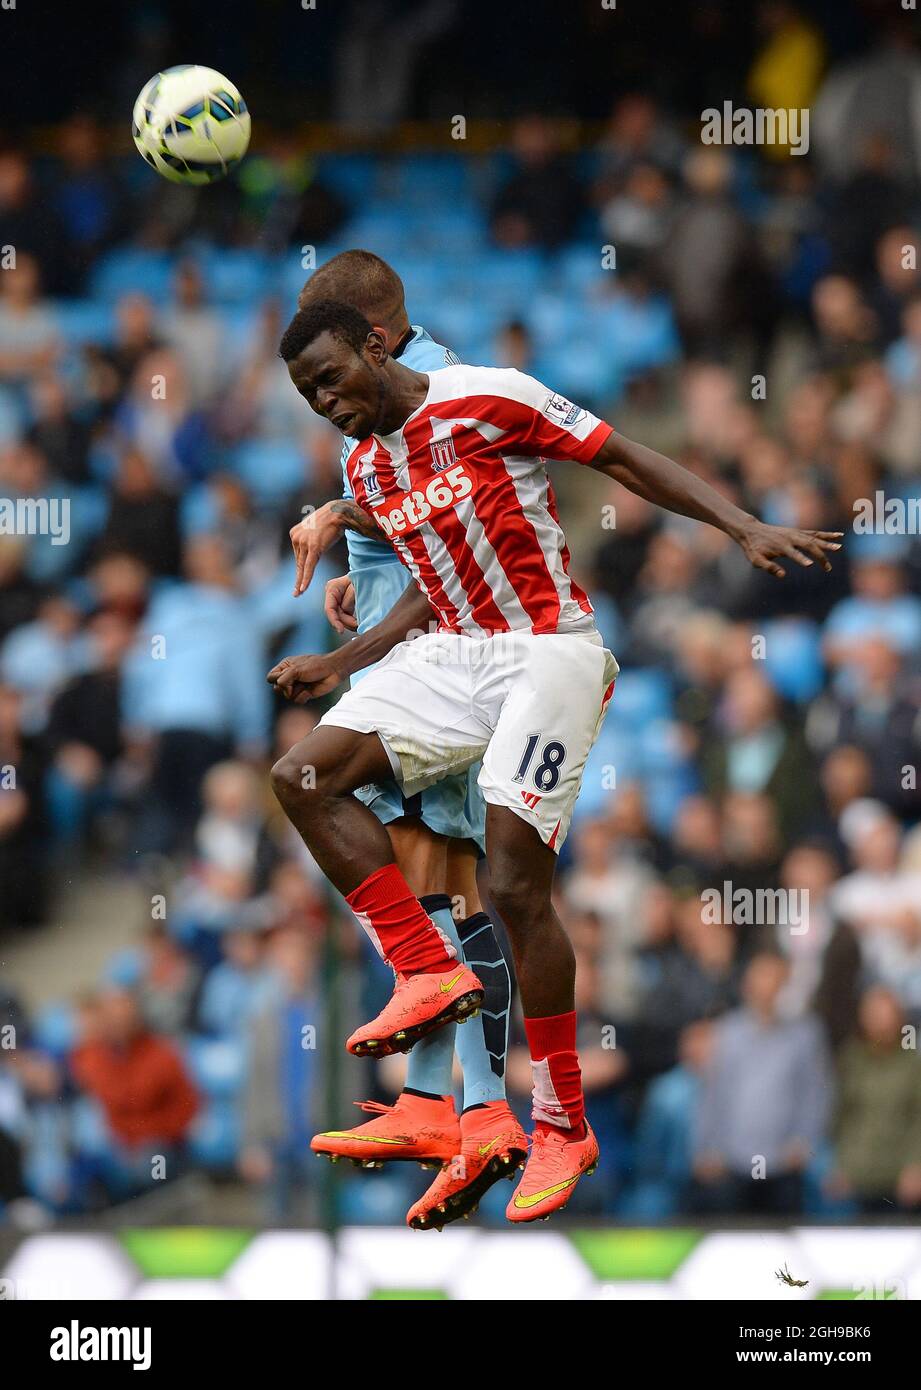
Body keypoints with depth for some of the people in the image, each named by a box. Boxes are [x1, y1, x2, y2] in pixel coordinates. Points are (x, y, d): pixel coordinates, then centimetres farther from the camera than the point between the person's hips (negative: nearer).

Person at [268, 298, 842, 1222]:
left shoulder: (486, 399, -9)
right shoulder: (365, 473, 13)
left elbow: (626, 460, -7)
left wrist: (746, 529, -14)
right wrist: (339, 665, 20)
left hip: (550, 651, -8)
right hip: (455, 653, 8)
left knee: (516, 886, -15)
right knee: (302, 776, -12)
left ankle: (563, 1127, -4)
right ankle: (429, 973, -11)